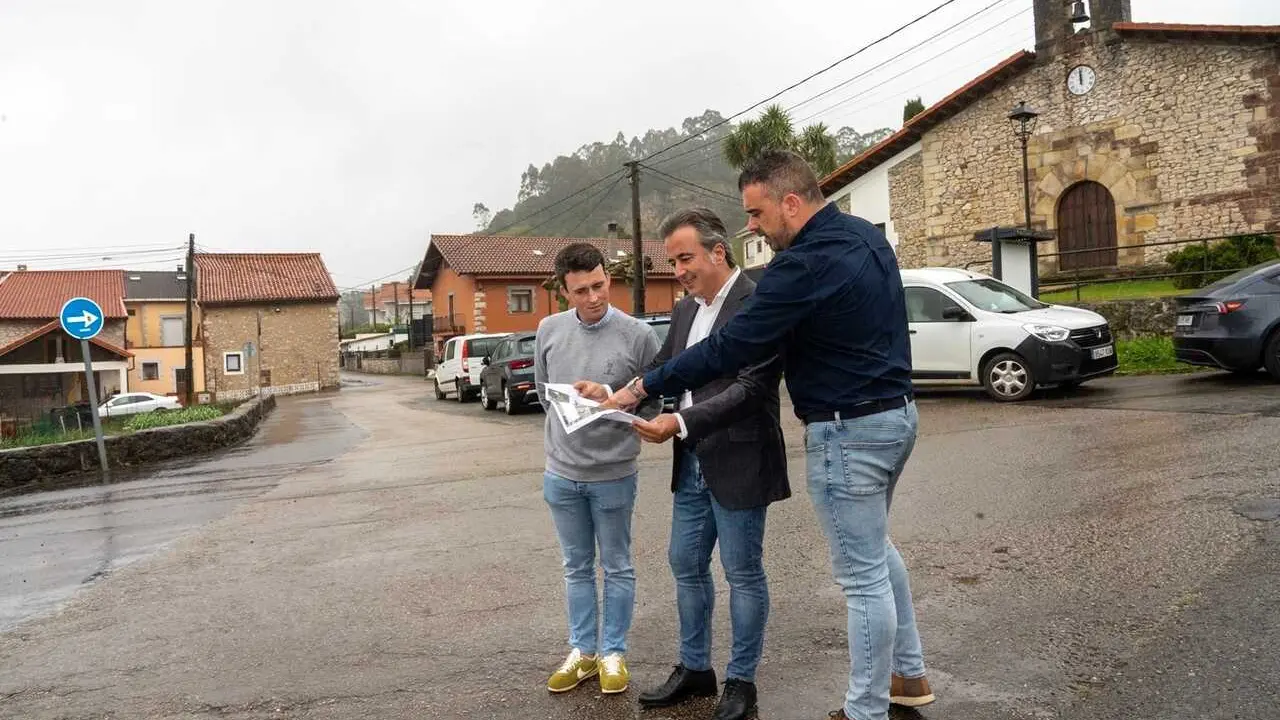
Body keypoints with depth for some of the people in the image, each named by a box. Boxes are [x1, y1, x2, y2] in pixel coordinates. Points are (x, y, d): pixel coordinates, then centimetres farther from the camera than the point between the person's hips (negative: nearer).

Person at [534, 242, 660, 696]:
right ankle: (582, 651, 30)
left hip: (614, 475, -3)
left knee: (616, 568, 11)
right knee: (577, 569, 16)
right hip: (561, 474, 3)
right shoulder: (549, 331, -2)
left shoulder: (638, 335, -13)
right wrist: (567, 434, 10)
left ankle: (613, 654, 26)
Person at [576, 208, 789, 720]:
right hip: (691, 464, 8)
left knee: (742, 574, 7)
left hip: (737, 464, -8)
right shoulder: (685, 310, 11)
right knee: (686, 566, 16)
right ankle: (694, 669, 33)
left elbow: (751, 387, -23)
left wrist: (681, 422, -29)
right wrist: (611, 393, -5)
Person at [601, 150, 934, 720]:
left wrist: (644, 387, -15)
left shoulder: (805, 262, -22)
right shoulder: (867, 235, 8)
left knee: (862, 576, 2)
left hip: (849, 432, -10)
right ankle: (909, 673, 39)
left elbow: (731, 347, -22)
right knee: (874, 549, 26)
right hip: (895, 412, 10)